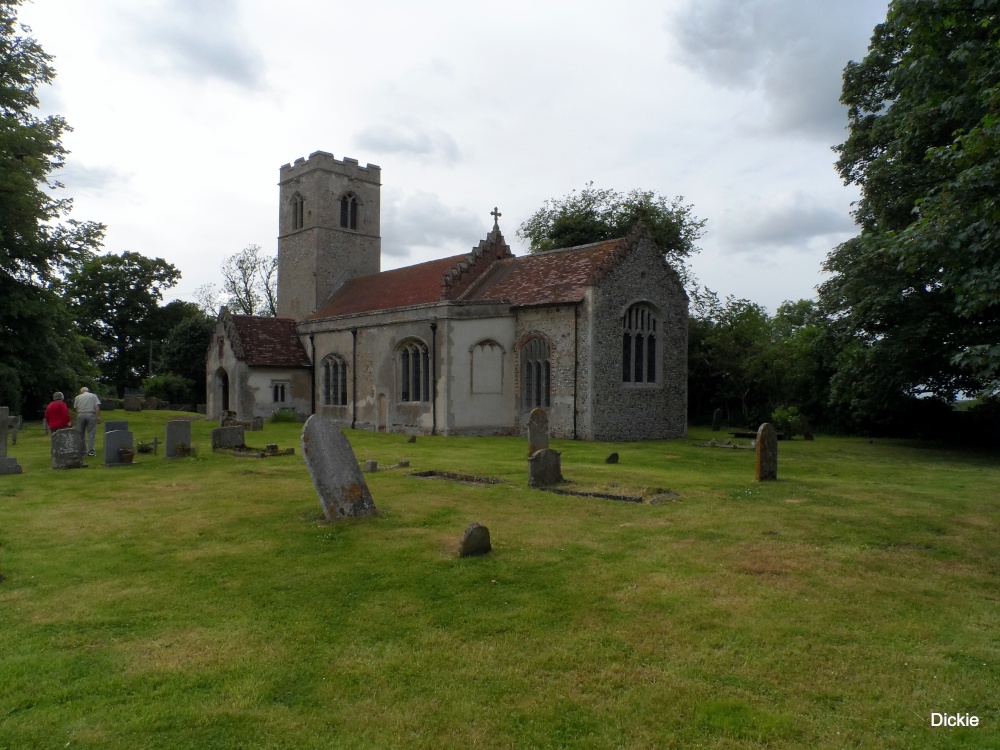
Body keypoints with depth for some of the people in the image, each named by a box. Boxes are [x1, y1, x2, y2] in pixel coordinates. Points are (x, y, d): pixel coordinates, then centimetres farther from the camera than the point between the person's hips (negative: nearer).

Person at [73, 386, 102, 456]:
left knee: (80, 434, 10)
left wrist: (77, 417, 13)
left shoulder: (77, 397, 14)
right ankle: (90, 451, -7)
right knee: (91, 433, -2)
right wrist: (98, 416, -4)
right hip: (91, 415, -2)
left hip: (81, 415, 2)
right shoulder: (93, 396, 9)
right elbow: (97, 407, -3)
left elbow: (76, 408, 7)